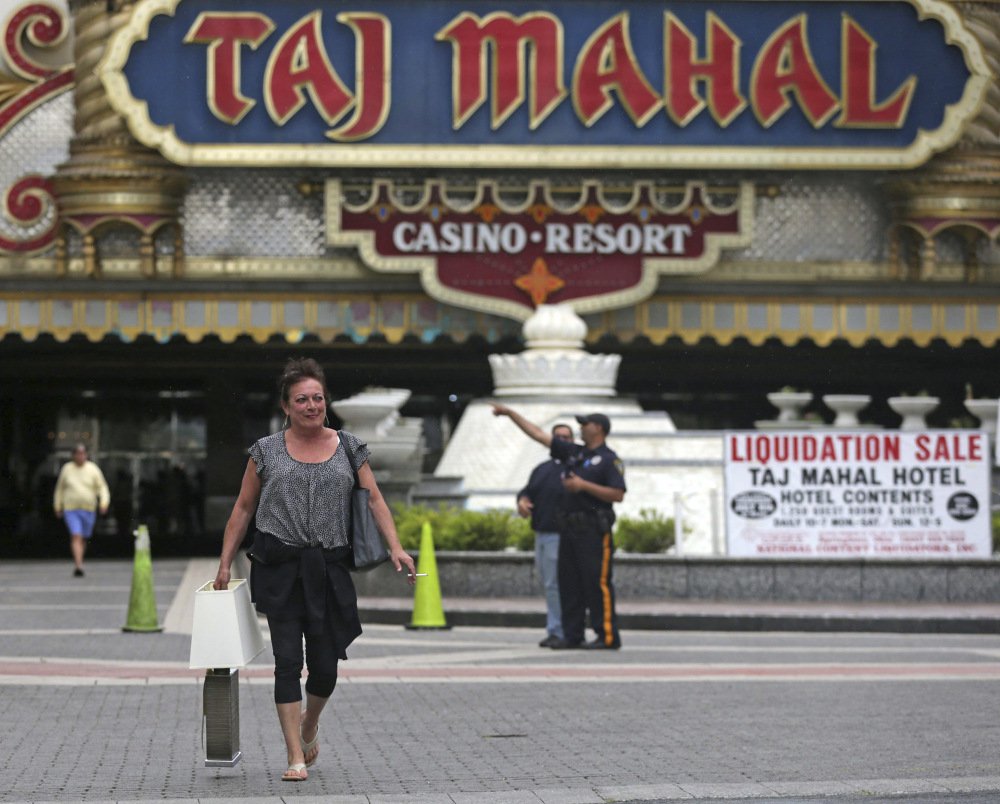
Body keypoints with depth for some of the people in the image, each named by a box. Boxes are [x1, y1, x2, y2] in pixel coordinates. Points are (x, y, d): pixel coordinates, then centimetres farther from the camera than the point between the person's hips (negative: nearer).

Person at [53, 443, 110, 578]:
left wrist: (104, 502, -17)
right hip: (70, 509, -1)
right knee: (76, 537, -17)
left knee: (83, 539, 14)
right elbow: (60, 488, 13)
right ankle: (79, 566, -25)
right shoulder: (67, 469, 2)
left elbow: (102, 487, -1)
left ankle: (77, 564, 34)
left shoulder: (93, 469, -1)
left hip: (88, 510, 1)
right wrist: (57, 506, 16)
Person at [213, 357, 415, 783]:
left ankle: (309, 723, 36)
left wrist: (395, 547, -11)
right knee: (288, 659, -6)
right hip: (280, 567, -1)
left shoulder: (349, 448, 9)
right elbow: (243, 508, 9)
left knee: (325, 665, 3)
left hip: (330, 568, 1)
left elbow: (374, 499, 3)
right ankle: (296, 758, -2)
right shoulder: (267, 451, 6)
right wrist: (225, 563, 4)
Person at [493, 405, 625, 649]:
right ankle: (572, 636, 10)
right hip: (569, 527, 8)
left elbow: (618, 494, -13)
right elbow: (538, 433, 19)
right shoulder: (573, 452, 17)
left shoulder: (609, 460, -3)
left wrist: (583, 485, -16)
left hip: (593, 529, -8)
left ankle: (608, 636, -9)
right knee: (569, 583, 6)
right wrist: (510, 413, 18)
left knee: (597, 583, -11)